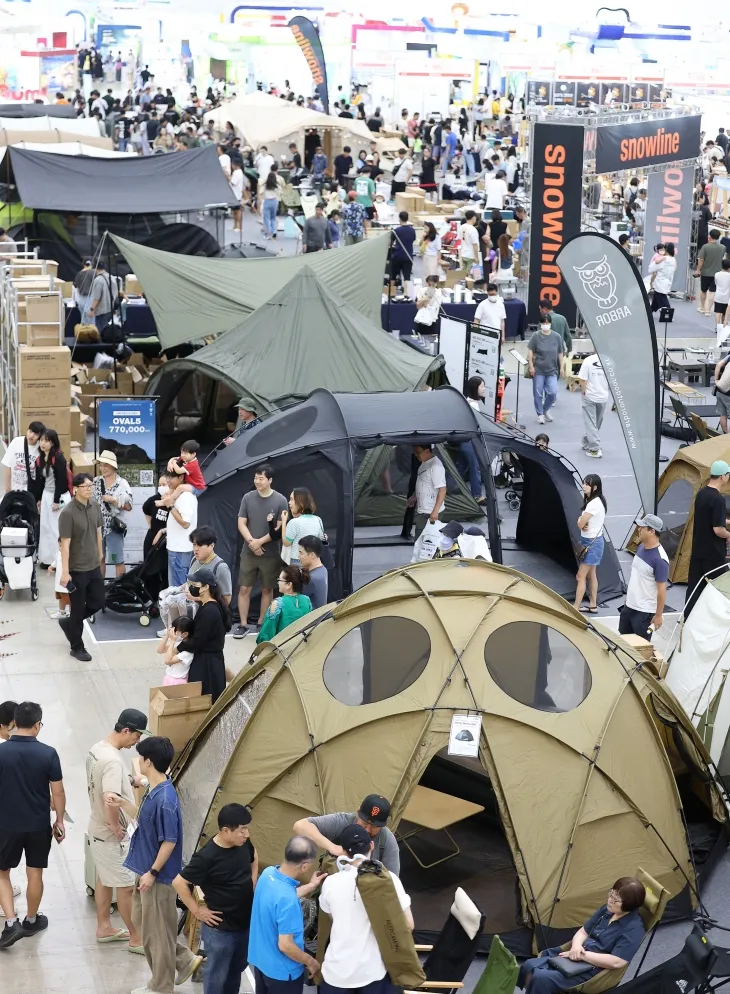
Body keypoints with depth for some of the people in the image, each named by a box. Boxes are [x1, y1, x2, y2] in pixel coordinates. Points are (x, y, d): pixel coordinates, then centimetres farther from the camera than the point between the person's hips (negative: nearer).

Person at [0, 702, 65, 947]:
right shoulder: (48, 753, -13)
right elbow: (58, 792, -7)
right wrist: (59, 820, 6)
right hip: (39, 825, 0)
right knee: (35, 874, 16)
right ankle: (31, 920, 29)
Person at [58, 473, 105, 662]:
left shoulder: (95, 506, 1)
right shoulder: (67, 513, -20)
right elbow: (65, 544, -19)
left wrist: (100, 557, 17)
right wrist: (65, 572, -20)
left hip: (94, 566, 7)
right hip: (77, 569, -7)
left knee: (97, 602, 14)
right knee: (78, 608, 5)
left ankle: (68, 623, 36)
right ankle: (77, 648, 22)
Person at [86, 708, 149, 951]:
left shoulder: (98, 748, 2)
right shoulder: (112, 760, -30)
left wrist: (131, 780, 11)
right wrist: (116, 827, -26)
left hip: (97, 829, 10)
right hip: (110, 835, -10)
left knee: (104, 879, 22)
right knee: (127, 885, 2)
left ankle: (104, 928, 35)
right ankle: (136, 938, 12)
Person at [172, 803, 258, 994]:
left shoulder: (244, 843, -6)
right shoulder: (207, 856, -26)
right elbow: (179, 883, -20)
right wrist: (197, 911, -15)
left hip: (246, 923, 6)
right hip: (220, 929, -6)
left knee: (236, 969, 24)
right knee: (217, 975, 9)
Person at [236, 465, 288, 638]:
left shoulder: (280, 500, -8)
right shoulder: (248, 498, -1)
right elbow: (241, 523, 0)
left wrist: (260, 541, -14)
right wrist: (251, 542, -13)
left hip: (271, 554, -2)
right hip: (248, 552, 2)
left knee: (267, 590, 9)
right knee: (244, 589, 2)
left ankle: (262, 624, 20)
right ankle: (243, 625, 10)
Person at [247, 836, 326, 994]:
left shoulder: (268, 873, -11)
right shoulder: (287, 899, -35)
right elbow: (285, 945, -28)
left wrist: (311, 886, 15)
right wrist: (311, 962, -12)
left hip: (260, 959, 8)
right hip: (281, 970, -8)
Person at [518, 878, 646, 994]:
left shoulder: (633, 929, -15)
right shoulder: (606, 910, 9)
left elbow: (616, 962, -24)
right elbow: (582, 932, 17)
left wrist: (583, 955, -18)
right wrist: (576, 946, -7)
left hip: (593, 970, -8)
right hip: (574, 958, 8)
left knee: (542, 979, -25)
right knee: (529, 966, -7)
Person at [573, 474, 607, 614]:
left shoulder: (593, 504, -25)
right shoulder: (596, 501, 7)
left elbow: (580, 524, -22)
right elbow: (582, 521, 10)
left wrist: (581, 521, 0)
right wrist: (582, 520, -12)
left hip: (591, 543, -10)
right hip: (592, 541, 10)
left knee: (580, 576, -6)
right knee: (591, 574, 17)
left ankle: (575, 608, -3)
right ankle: (593, 606, 25)